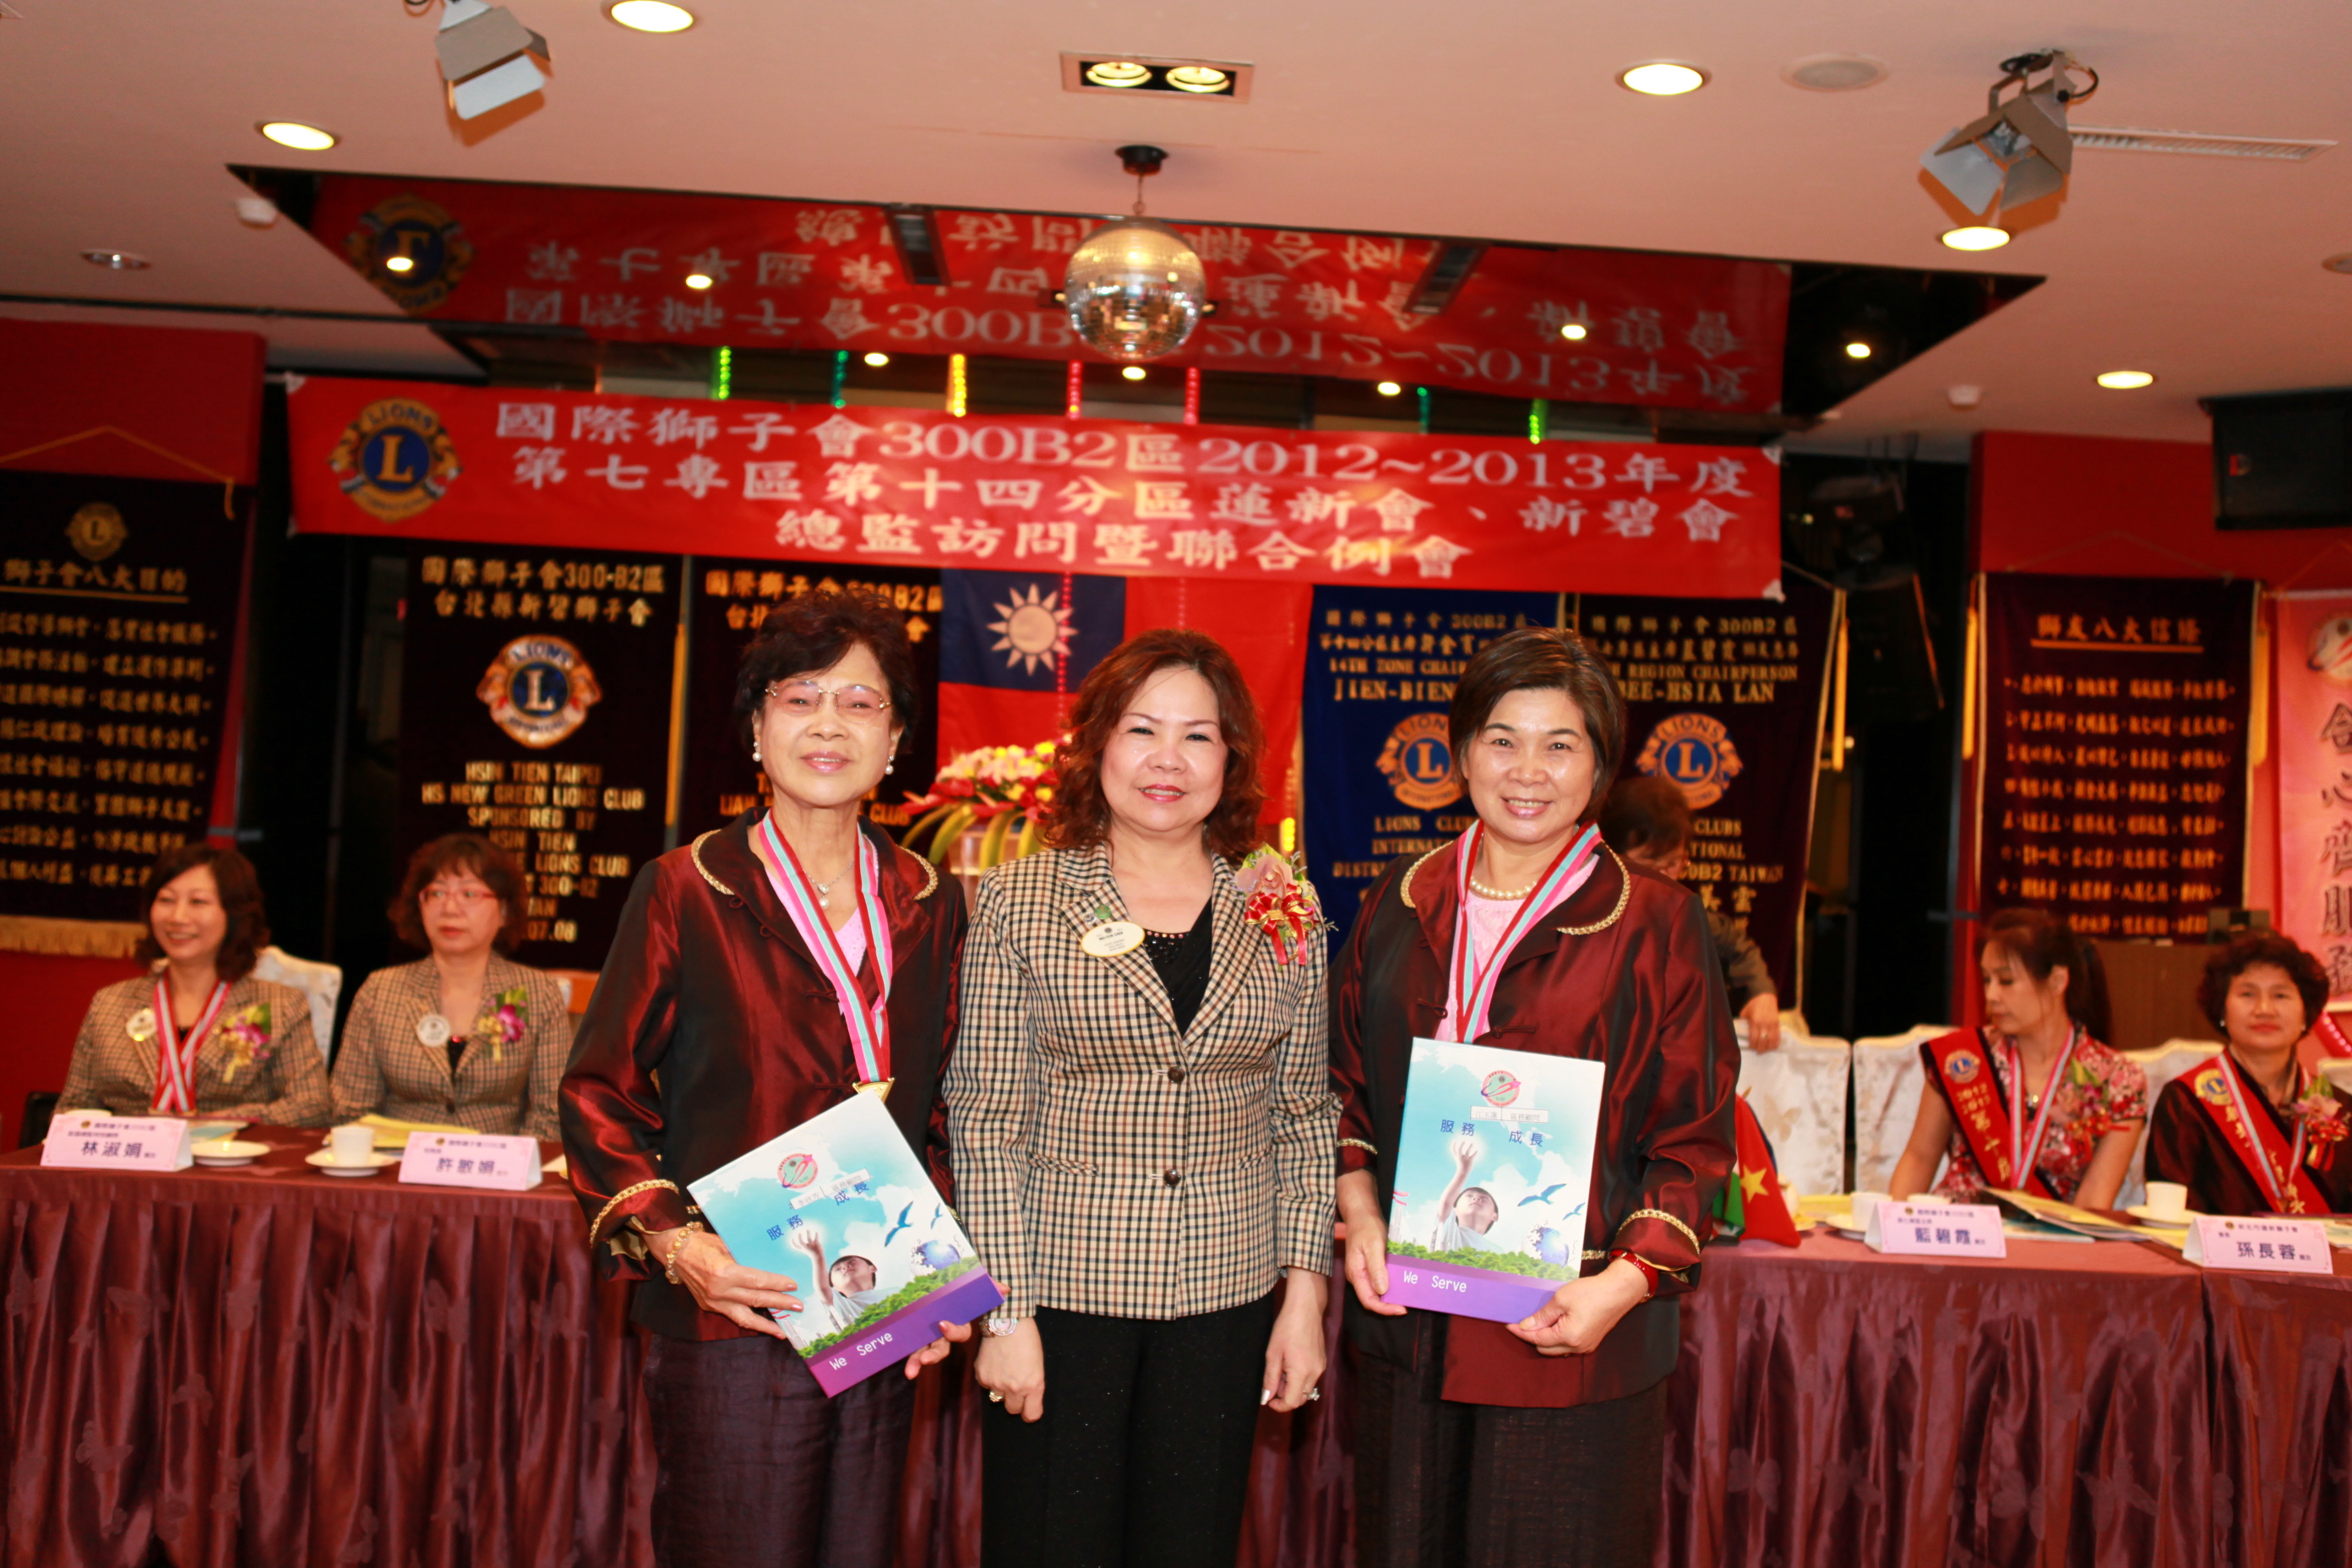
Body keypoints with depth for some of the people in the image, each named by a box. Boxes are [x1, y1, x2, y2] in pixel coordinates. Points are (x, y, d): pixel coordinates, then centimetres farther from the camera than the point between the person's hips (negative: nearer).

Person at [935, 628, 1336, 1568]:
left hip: (1226, 1297, 2)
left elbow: (1306, 1119, 7)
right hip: (1059, 1292, -2)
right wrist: (1005, 1311, -8)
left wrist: (1305, 1290, 2)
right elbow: (985, 1122, -4)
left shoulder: (1285, 913, 4)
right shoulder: (1019, 901, -3)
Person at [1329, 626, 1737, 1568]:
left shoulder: (1653, 923, -4)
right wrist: (1358, 1216, -2)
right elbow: (1346, 1083, 13)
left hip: (1573, 1341, -3)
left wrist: (1626, 1283, -16)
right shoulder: (1404, 905, 6)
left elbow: (1696, 1139, -4)